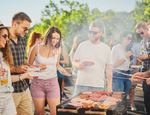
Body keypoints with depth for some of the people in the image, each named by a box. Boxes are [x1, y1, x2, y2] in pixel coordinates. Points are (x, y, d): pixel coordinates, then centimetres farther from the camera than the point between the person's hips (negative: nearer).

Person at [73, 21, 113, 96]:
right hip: (81, 85, 0)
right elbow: (74, 63, 9)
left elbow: (109, 69, 8)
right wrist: (79, 65, -14)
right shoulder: (82, 45, 6)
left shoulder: (106, 48, 7)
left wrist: (109, 86, 3)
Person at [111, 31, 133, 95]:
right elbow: (114, 65, -13)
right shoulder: (116, 48, -5)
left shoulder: (127, 49, 17)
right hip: (118, 76, -7)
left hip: (127, 75, 7)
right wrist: (125, 58, -17)